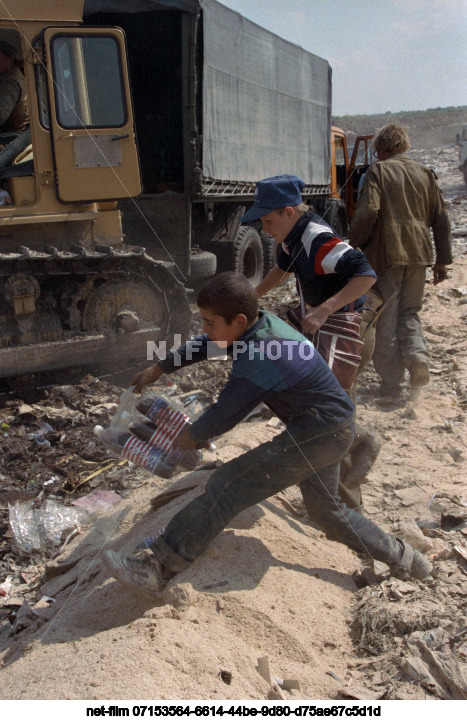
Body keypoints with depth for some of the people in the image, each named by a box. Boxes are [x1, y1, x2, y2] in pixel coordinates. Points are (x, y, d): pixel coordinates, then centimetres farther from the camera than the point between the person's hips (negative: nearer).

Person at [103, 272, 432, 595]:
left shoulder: (257, 358, -27)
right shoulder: (262, 322, 0)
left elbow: (224, 416, -19)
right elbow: (206, 345, 15)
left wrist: (191, 436, 2)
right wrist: (159, 369, 21)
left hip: (317, 434, -10)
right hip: (335, 430, 10)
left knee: (227, 487, -14)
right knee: (324, 508, 27)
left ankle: (158, 566, -11)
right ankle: (401, 556, 38)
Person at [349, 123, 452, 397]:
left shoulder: (378, 171, -2)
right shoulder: (425, 173, 12)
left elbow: (367, 213, -15)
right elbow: (441, 219, 11)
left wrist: (354, 247, -3)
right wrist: (443, 259, 16)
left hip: (386, 253, -4)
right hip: (418, 253, 4)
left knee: (386, 319, 5)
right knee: (410, 311, 20)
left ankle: (391, 384, 9)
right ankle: (417, 354, -8)